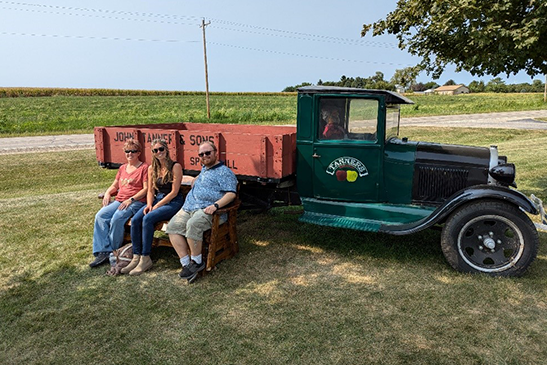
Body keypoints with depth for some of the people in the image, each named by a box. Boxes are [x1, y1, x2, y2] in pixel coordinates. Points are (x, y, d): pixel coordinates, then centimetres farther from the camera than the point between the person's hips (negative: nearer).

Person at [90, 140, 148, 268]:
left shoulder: (144, 167, 2)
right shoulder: (123, 168, 24)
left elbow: (146, 189, -6)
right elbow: (115, 185, 29)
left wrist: (131, 199, -16)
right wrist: (108, 193, 6)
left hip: (136, 202, -6)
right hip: (119, 201, 7)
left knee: (117, 218, -31)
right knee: (100, 215, -18)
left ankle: (113, 251, -15)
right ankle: (103, 252, -19)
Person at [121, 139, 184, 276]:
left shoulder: (175, 166, -7)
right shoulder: (152, 169, 13)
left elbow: (174, 192, -11)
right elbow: (150, 190, 16)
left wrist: (156, 206, -15)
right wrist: (149, 205, -4)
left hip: (173, 202, -6)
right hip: (157, 199, 6)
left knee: (148, 218, -29)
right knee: (135, 220, -20)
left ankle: (145, 259, -21)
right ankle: (136, 257, -14)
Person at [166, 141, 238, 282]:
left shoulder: (224, 171, 0)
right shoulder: (204, 169, 28)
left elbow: (231, 193, -12)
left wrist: (216, 205, -24)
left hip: (206, 209, -8)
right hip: (188, 208, 9)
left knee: (193, 224, -36)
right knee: (172, 226, -14)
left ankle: (196, 261, -17)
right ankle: (186, 264, -16)